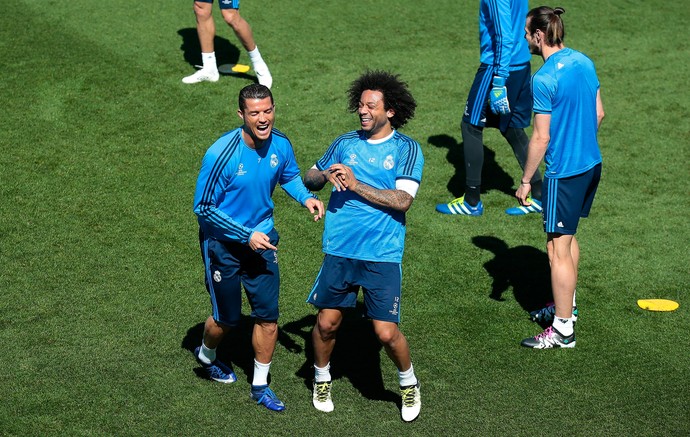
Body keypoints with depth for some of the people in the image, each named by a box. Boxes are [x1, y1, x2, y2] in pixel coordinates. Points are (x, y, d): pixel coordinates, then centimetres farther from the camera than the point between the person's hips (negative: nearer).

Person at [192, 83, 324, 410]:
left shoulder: (280, 145, -11)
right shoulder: (221, 154, -27)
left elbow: (289, 176, 12)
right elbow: (203, 208, -20)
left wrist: (306, 197, -9)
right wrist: (246, 236, -22)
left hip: (261, 240, 4)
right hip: (223, 244, -4)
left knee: (268, 318, 5)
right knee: (227, 318, 12)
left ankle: (260, 386, 25)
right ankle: (206, 356, 46)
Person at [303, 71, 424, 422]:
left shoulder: (407, 150, -3)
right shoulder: (345, 143, 9)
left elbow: (402, 200, -15)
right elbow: (309, 179, 17)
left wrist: (356, 185, -17)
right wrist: (325, 175, -7)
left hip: (382, 255, -3)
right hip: (339, 251, 3)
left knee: (386, 333, -4)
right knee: (327, 322, 9)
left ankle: (409, 383, 24)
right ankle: (322, 379, 36)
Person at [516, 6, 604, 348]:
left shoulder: (544, 79, -20)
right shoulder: (584, 62, 4)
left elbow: (541, 138, -18)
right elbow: (598, 113, 13)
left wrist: (525, 181, -9)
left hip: (564, 173, -9)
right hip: (591, 163, 9)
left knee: (558, 249, 0)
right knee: (568, 237, 24)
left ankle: (563, 330, 7)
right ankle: (566, 305, 37)